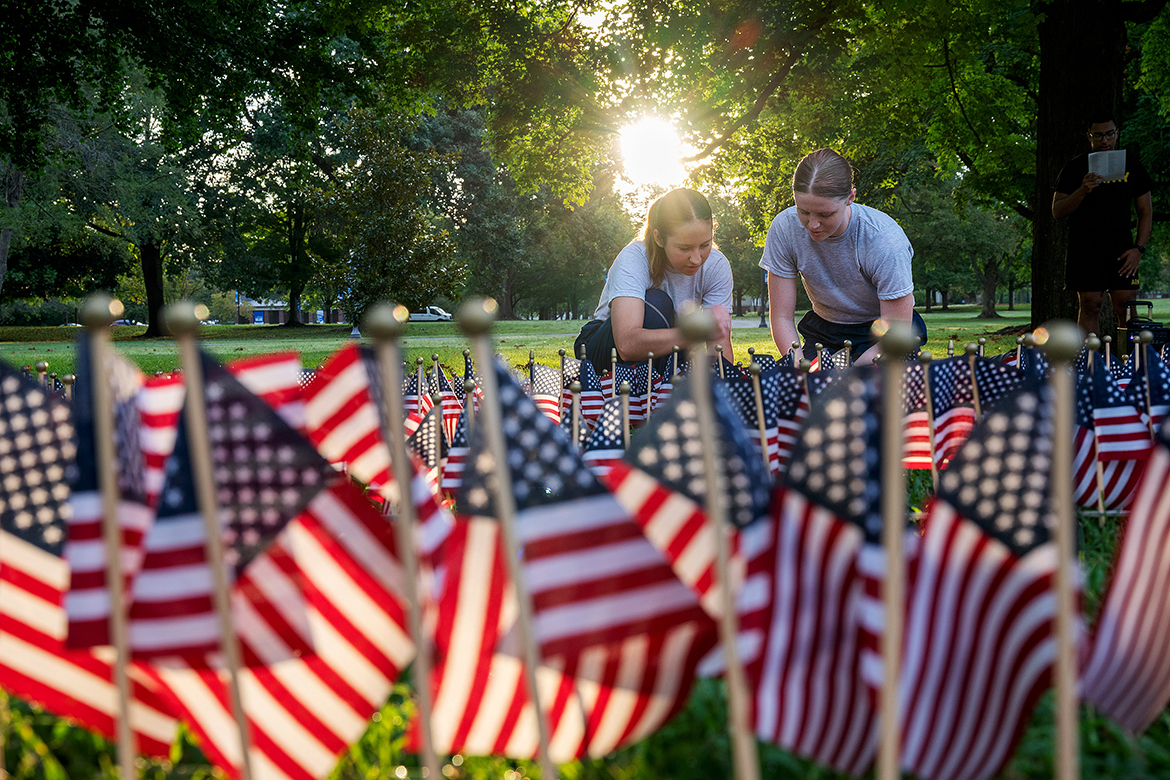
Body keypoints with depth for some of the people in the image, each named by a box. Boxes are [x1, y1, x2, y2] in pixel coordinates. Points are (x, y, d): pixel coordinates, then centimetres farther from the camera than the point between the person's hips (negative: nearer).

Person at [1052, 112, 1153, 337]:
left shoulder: (1131, 164, 11)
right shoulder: (1076, 167, 3)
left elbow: (1145, 211, 14)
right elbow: (1057, 212, 0)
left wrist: (1138, 248, 0)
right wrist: (1082, 191, -17)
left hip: (1121, 248, 2)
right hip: (1085, 246, -2)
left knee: (1126, 306, -4)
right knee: (1090, 305, -6)